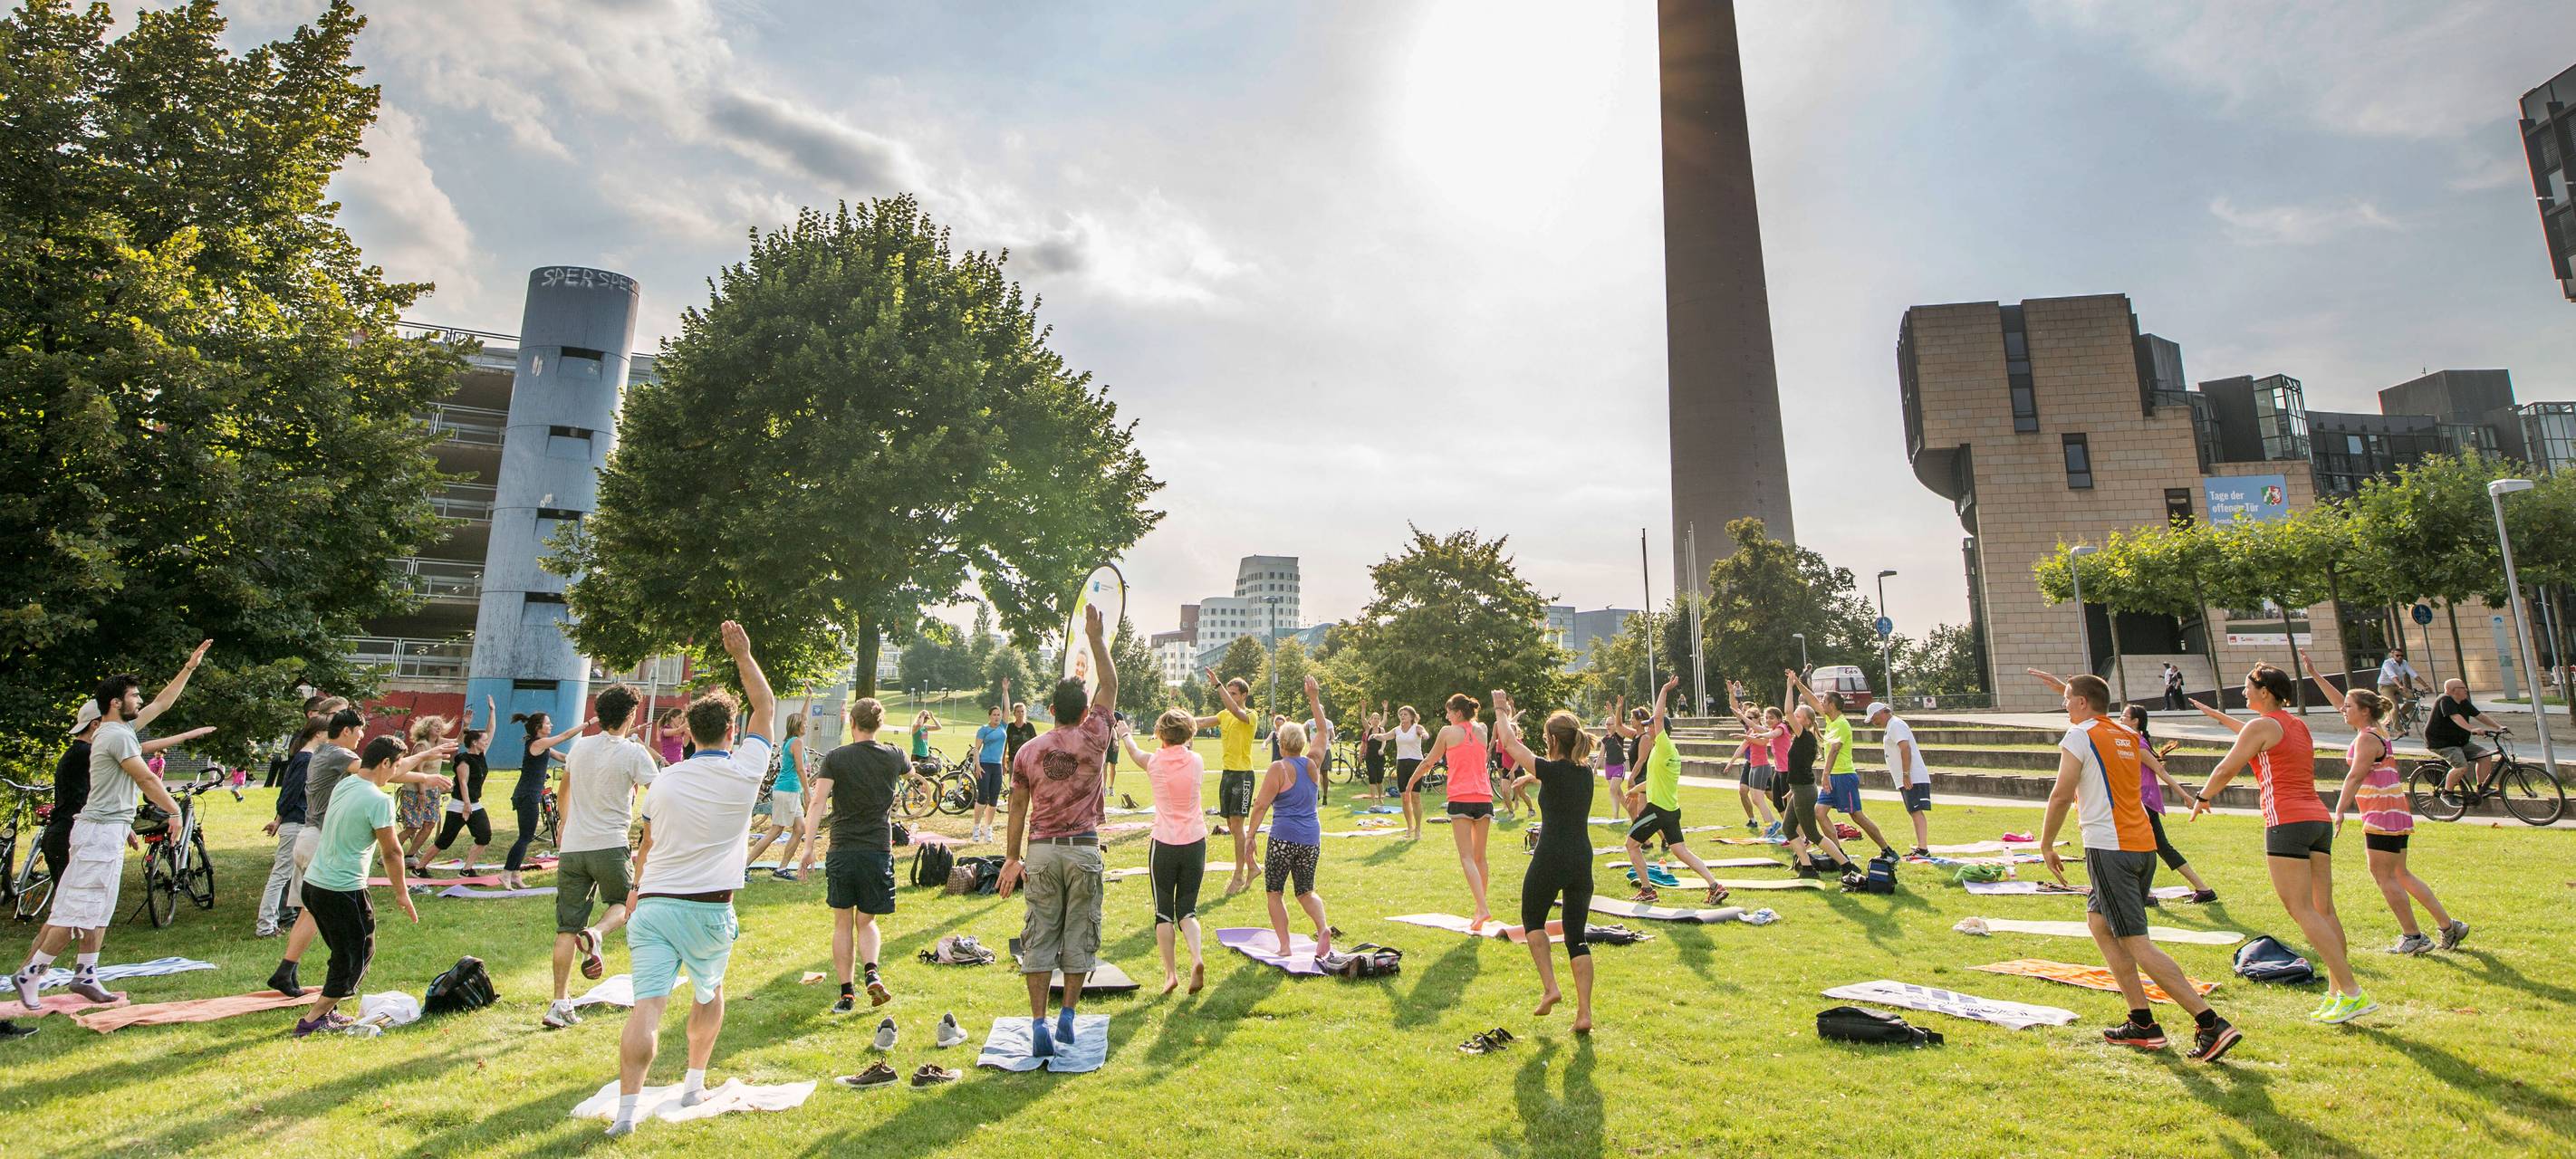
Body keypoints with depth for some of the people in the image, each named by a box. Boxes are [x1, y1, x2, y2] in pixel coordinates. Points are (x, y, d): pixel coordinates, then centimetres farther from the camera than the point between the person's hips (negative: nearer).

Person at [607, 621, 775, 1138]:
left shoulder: (663, 780, 3)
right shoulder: (743, 772, -7)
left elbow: (647, 845, 16)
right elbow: (766, 708, 5)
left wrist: (638, 887, 34)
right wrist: (742, 654, 8)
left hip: (653, 904, 2)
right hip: (709, 911, -1)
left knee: (647, 1005, -4)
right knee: (709, 993, 22)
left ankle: (626, 1110, -8)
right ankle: (694, 1082, 30)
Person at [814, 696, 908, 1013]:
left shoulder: (835, 758, -3)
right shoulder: (894, 756, 3)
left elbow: (818, 801, -12)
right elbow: (910, 772, 26)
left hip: (842, 850, -1)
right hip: (878, 850, 1)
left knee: (843, 923, 12)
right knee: (867, 921, 14)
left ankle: (847, 993, 10)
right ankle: (871, 973, -10)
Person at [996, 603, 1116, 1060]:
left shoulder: (1028, 752, 0)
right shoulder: (1093, 740, -6)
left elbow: (1017, 809, 4)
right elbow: (1110, 687, 4)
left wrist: (1012, 857, 13)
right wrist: (1096, 638, 10)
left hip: (1041, 851, 1)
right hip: (1083, 850, -1)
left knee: (1040, 936, 6)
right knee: (1079, 934, 11)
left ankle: (1039, 1024, 4)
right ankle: (1068, 1016, 18)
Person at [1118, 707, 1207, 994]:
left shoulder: (1154, 762, -5)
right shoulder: (1197, 762, -1)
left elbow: (1134, 752, 18)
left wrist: (1124, 735, 39)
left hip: (1164, 844, -2)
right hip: (1195, 842, 2)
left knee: (1163, 911, 11)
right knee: (1187, 909, 11)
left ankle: (1170, 973, 6)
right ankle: (1196, 959, -13)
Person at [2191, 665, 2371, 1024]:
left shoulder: (2262, 725, -6)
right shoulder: (2298, 725, 17)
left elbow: (2226, 769, -6)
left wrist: (2202, 798, 9)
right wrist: (2218, 716, 47)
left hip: (2287, 822, -9)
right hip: (2319, 819, 9)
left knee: (2302, 911, -8)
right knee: (2324, 910, 8)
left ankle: (2353, 992, -11)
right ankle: (2336, 992, 10)